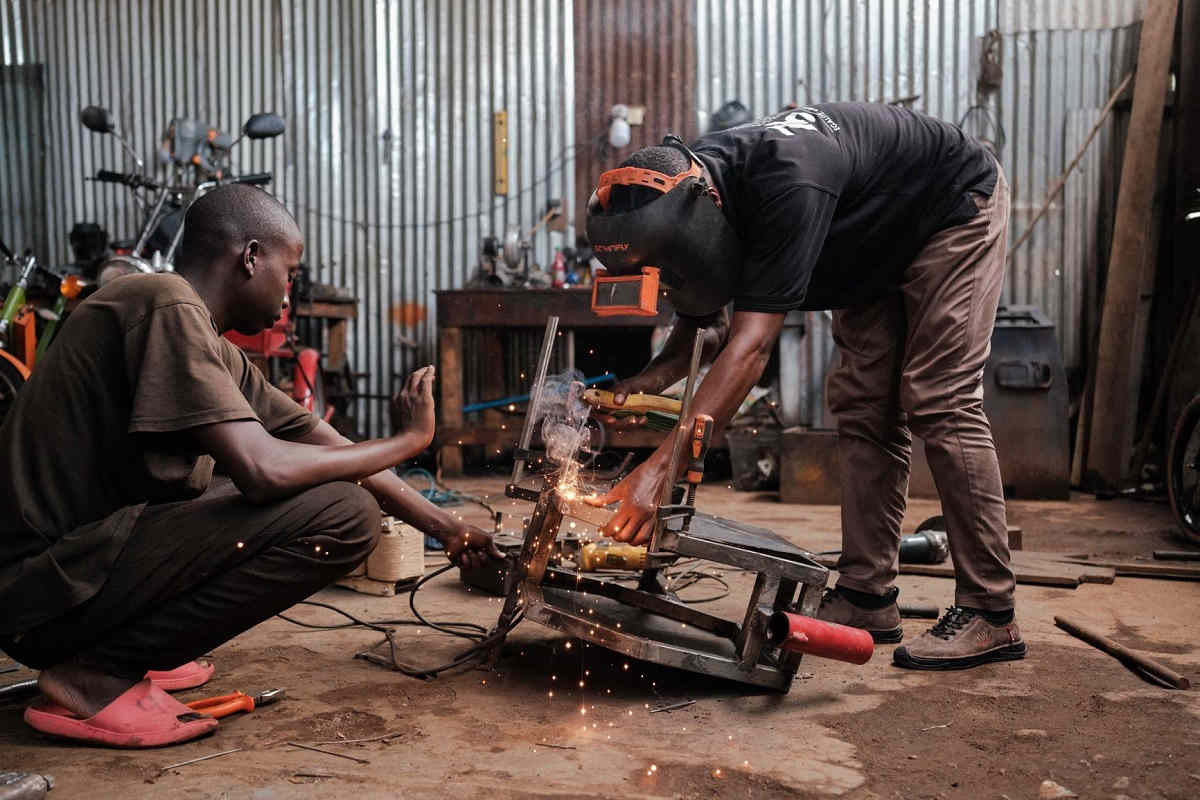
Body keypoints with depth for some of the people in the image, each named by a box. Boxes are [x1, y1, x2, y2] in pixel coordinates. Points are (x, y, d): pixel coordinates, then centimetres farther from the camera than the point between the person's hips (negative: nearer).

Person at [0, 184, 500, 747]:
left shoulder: (221, 356, 12)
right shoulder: (167, 305, -16)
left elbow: (333, 449, 15)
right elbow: (264, 471, -26)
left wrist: (448, 530, 16)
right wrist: (408, 439, -11)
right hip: (48, 588, -10)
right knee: (344, 513, -19)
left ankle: (121, 648, 12)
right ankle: (98, 675, -10)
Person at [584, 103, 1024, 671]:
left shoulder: (785, 186, -42)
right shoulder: (695, 192, -16)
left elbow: (753, 343, -47)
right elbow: (705, 329, -6)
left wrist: (662, 467, -52)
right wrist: (649, 379, -28)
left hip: (955, 208, -8)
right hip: (880, 244, 8)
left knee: (938, 402, -16)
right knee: (862, 407, 0)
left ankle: (988, 614, -9)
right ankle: (866, 596, 5)